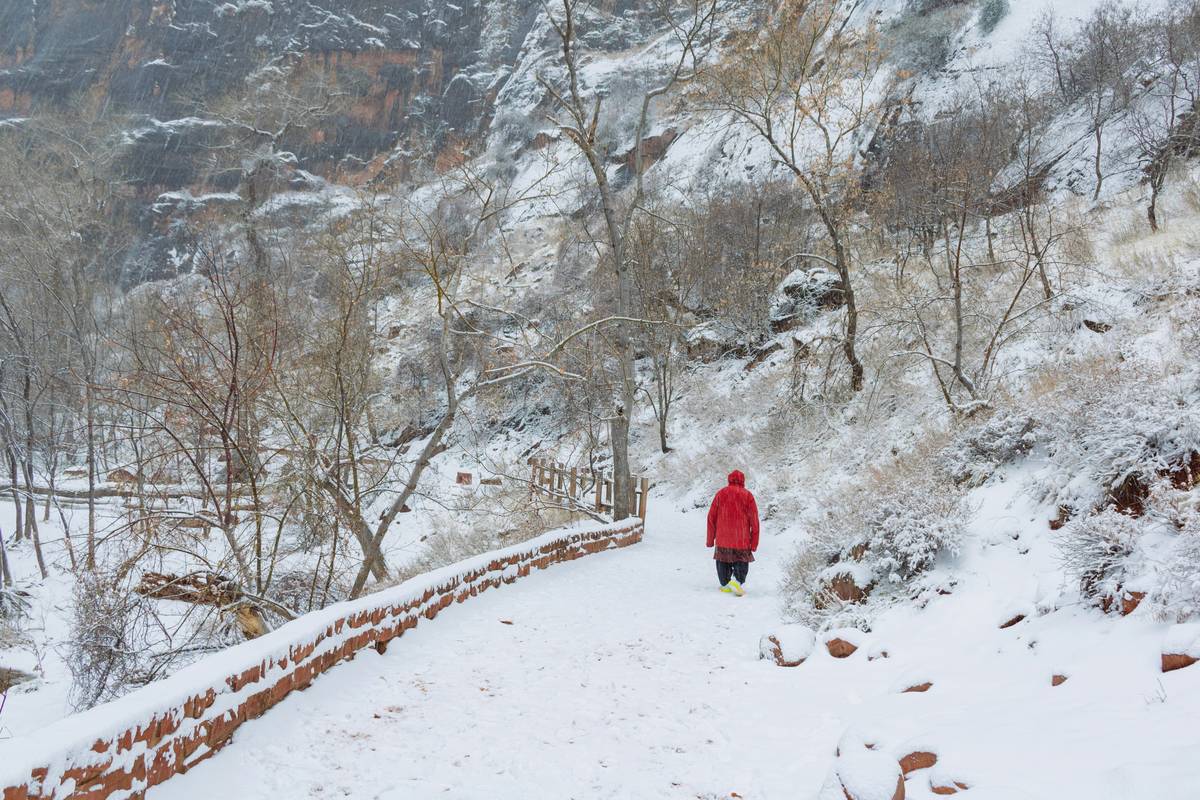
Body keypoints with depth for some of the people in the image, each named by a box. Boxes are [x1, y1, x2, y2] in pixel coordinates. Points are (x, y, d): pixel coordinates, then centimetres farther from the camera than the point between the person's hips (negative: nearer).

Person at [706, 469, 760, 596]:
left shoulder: (720, 494, 2)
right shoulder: (747, 495, -2)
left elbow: (711, 517, 4)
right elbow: (754, 520, -4)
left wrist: (710, 540, 11)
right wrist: (754, 543, 0)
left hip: (722, 540, 1)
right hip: (742, 541, -1)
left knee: (723, 562, 17)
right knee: (741, 563, 8)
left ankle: (725, 585, 16)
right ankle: (737, 581, -14)